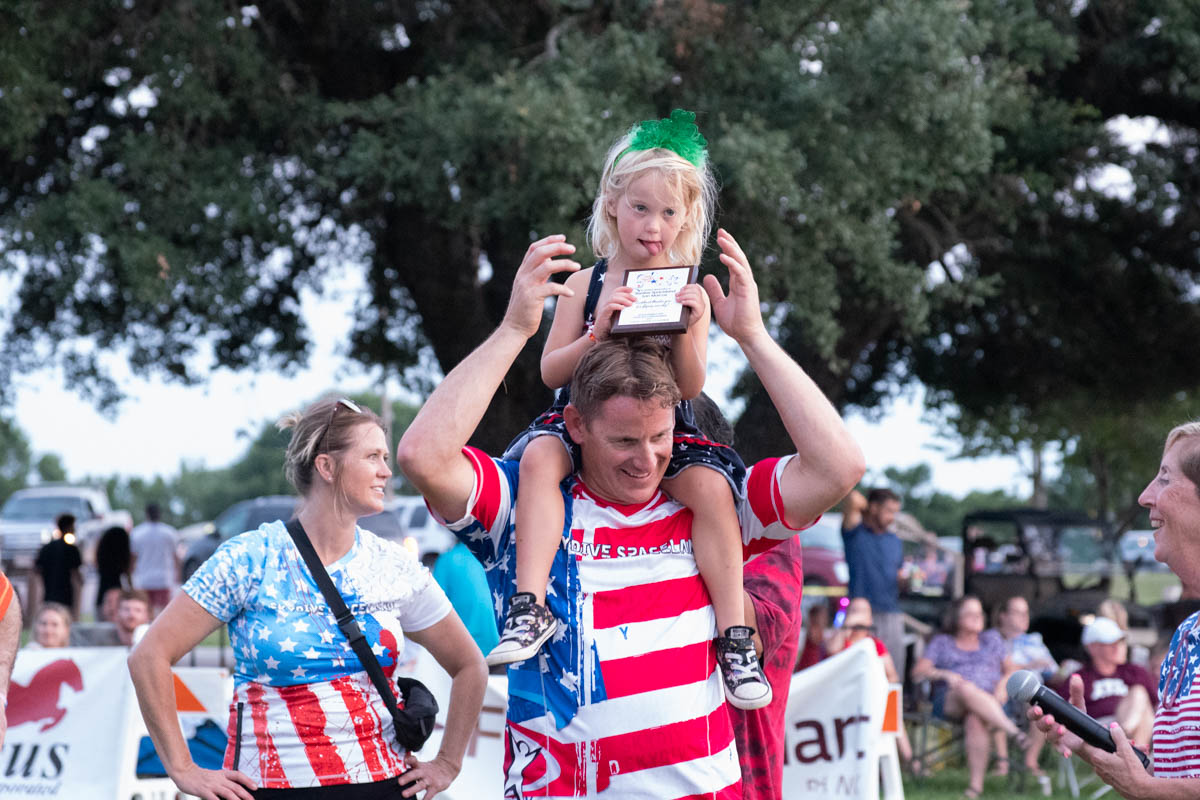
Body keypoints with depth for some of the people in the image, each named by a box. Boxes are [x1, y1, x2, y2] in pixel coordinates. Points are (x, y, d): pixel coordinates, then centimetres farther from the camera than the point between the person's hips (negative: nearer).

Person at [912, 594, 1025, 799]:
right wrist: (944, 674, -11)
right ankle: (1013, 731, -49)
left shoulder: (991, 639, 27)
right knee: (967, 690, -41)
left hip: (991, 702, 1)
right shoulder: (942, 642, 21)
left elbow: (1010, 669, 22)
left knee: (975, 720, -39)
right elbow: (918, 671, 8)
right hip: (949, 703, -1)